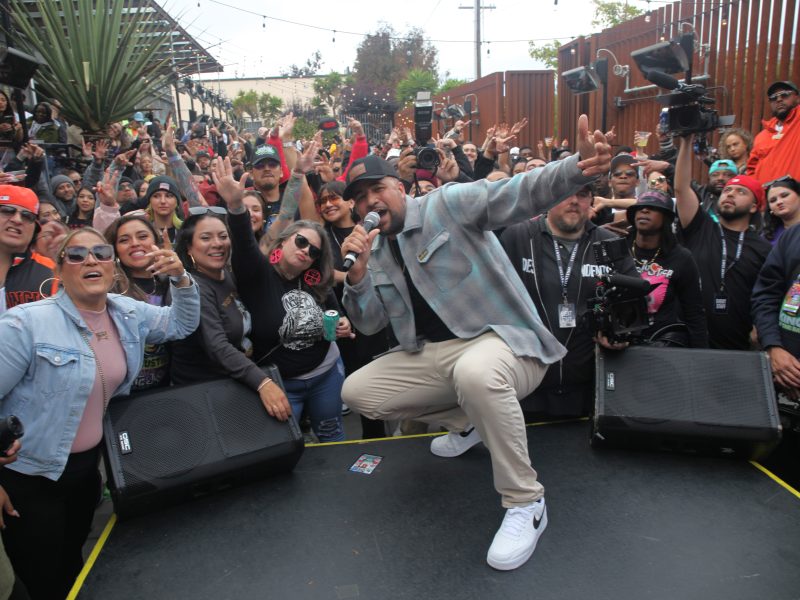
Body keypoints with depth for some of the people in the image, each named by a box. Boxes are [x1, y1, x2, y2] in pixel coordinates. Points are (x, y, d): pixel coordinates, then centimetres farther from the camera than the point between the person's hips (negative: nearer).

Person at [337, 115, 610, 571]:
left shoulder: (448, 203, -7)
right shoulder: (376, 249, 13)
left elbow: (519, 194, -23)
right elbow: (369, 323, 9)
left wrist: (578, 169, -42)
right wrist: (359, 271, -8)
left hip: (501, 340, -7)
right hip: (432, 355, 8)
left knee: (475, 372, -42)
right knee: (357, 392, 1)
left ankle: (526, 502, -19)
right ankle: (467, 420, 16)